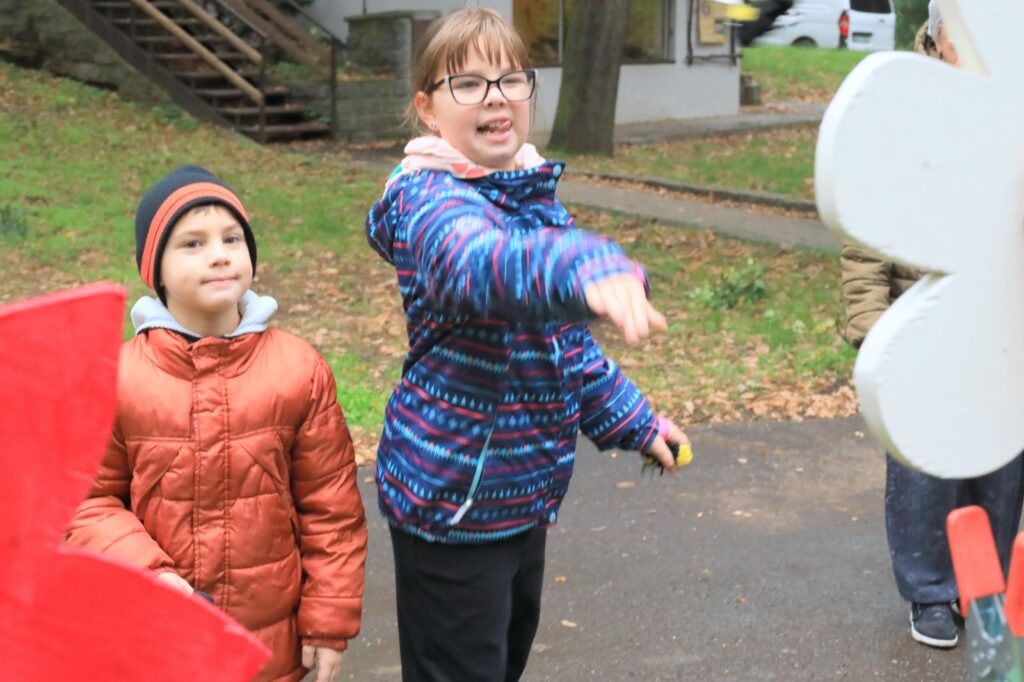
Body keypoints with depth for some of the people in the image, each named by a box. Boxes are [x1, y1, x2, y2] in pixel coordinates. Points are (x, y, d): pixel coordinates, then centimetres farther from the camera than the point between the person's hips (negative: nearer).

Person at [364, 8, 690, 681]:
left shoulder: (537, 195, 6)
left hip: (523, 493, 8)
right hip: (452, 497, -8)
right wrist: (583, 268, -64)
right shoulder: (428, 199, -20)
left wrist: (633, 421, 20)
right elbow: (480, 262, -46)